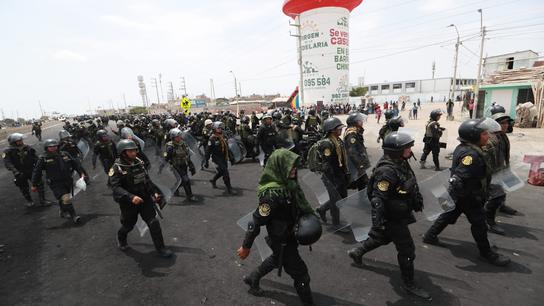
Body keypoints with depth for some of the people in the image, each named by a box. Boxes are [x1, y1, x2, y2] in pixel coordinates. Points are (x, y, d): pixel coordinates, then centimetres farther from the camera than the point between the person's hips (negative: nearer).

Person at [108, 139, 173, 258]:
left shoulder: (139, 163, -1)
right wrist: (131, 197, -40)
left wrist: (154, 192, 2)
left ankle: (160, 248, 10)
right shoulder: (117, 168, -17)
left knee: (154, 223, -1)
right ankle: (121, 238, 53)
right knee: (128, 225, 18)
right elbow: (116, 187, -27)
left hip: (145, 199, 4)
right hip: (128, 203, -3)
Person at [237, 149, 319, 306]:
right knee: (301, 275, 9)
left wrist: (309, 220, -6)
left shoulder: (287, 183, -9)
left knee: (277, 259, 33)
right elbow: (257, 221, -26)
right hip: (281, 241, -9)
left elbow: (299, 206, 7)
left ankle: (252, 279, 54)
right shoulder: (272, 194, -34)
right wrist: (246, 246, -17)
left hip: (289, 235, 9)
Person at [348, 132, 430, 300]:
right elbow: (377, 199, -32)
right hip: (392, 218, -10)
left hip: (400, 214, 10)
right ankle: (409, 284, 29)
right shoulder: (386, 171, -32)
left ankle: (357, 252, 46)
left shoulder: (401, 163, -1)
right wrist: (378, 223, -30)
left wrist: (418, 200, 25)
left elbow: (411, 184, 16)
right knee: (407, 250, 6)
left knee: (384, 237, 27)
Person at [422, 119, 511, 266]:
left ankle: (430, 236, 31)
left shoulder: (464, 148, 3)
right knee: (479, 223, 7)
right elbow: (458, 178, -34)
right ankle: (486, 253, 26)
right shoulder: (471, 154, -29)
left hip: (461, 194, 10)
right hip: (469, 197, -10)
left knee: (449, 215, 20)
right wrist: (451, 197, -29)